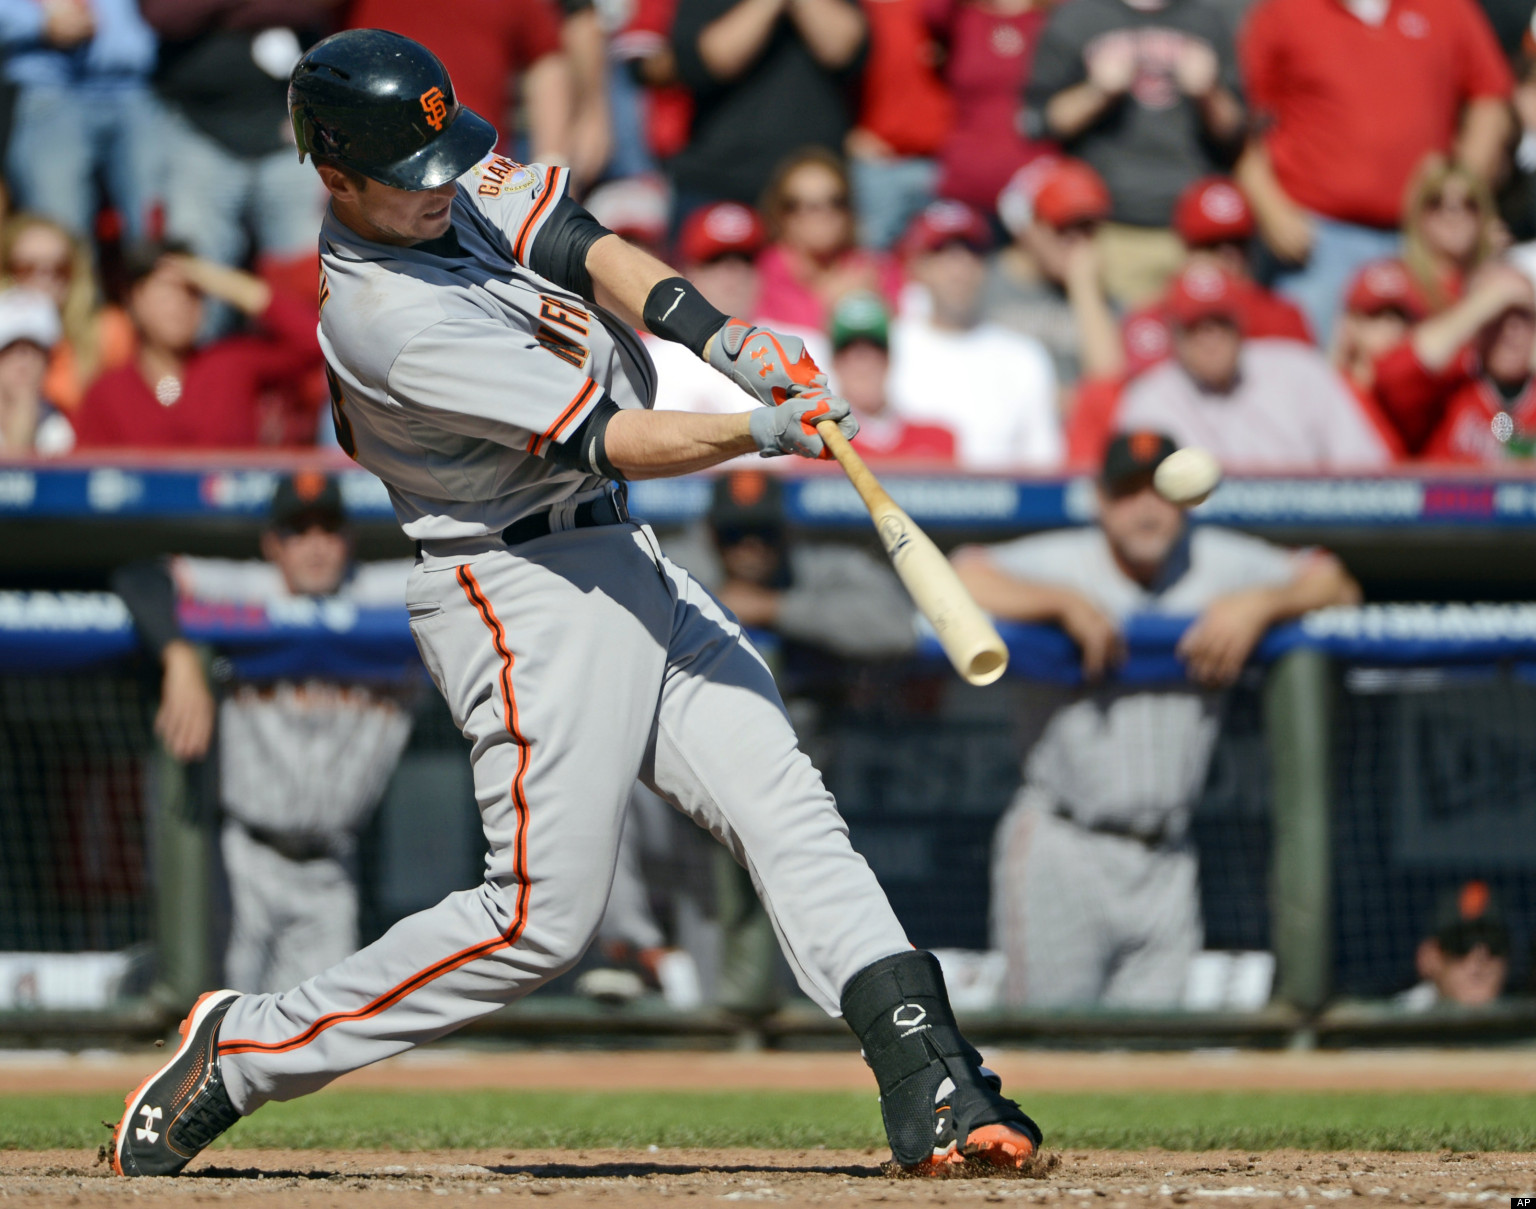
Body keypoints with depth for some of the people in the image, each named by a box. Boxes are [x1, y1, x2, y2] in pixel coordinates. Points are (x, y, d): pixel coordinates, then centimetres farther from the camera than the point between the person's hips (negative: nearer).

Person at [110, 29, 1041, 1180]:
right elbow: (601, 439, -25)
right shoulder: (387, 319, -23)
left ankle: (929, 1084, -9)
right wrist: (764, 430, -31)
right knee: (544, 916, -7)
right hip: (527, 597, -9)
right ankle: (240, 1053, 5)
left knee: (787, 806, -2)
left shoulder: (461, 179, 3)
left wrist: (721, 336, -18)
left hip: (625, 564, 9)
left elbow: (589, 250, -3)